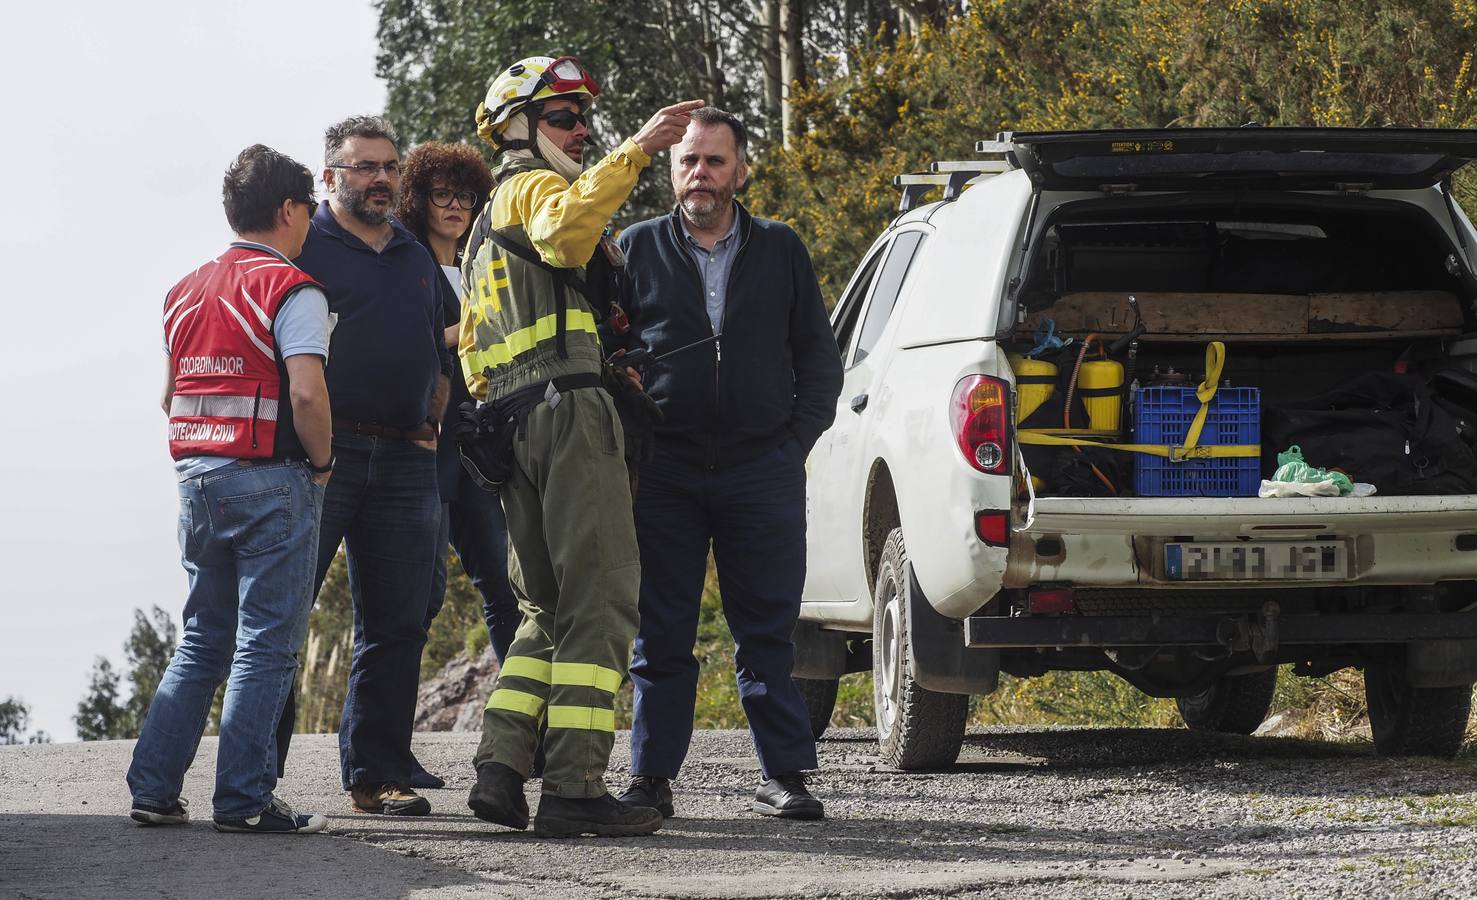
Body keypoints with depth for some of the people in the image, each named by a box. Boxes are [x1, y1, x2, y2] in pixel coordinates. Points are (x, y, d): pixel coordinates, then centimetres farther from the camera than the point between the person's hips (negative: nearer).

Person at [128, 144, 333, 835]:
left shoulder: (186, 292, 14)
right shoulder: (290, 289, -9)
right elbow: (306, 391, -20)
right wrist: (321, 462, -6)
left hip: (196, 475, 7)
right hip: (272, 482, -7)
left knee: (201, 642, 14)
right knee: (265, 643, -3)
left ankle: (153, 791, 9)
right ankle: (243, 800, -6)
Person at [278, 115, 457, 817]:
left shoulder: (419, 260, 20)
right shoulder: (302, 247, 2)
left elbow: (439, 356, 29)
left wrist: (430, 421, 14)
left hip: (404, 462, 6)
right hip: (319, 453, -6)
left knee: (397, 625, 4)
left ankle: (377, 774, 10)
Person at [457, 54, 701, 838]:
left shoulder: (484, 231, 30)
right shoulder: (530, 188, 0)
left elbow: (472, 347, 32)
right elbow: (565, 226, -26)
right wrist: (636, 151, -33)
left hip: (511, 423, 10)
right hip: (567, 406, -10)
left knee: (549, 609, 15)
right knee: (599, 601, -11)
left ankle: (499, 768, 2)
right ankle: (574, 786, -18)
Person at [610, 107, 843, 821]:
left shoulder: (781, 252, 11)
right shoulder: (638, 248, 8)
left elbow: (818, 356, 14)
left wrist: (796, 439, 4)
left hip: (763, 468, 0)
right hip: (663, 469, 0)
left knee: (768, 630, 0)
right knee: (660, 634, 1)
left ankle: (784, 776, 3)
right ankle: (651, 779, 5)